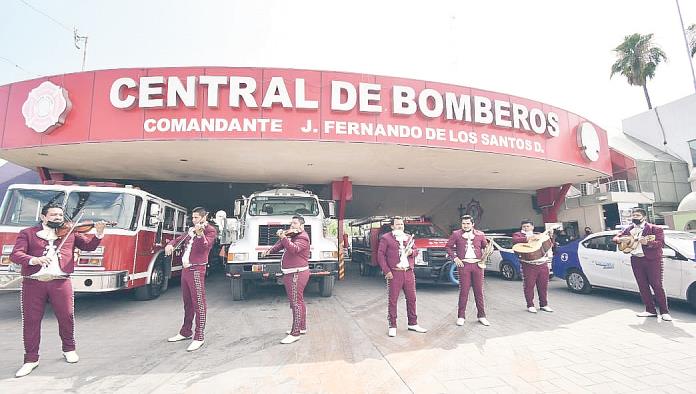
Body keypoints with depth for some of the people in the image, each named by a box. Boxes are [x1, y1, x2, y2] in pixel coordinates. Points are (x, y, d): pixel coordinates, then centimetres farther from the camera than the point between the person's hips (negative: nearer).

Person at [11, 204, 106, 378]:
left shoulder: (70, 232, 11)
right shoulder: (27, 233, 7)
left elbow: (89, 246, 10)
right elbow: (15, 254, -3)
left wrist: (99, 234, -9)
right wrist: (33, 260, -24)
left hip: (60, 282, 0)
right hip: (33, 283, 0)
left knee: (67, 316, 5)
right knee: (31, 320, 7)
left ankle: (69, 349, 27)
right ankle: (31, 359, 22)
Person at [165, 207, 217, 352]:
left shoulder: (210, 230, -7)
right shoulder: (191, 230, 17)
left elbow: (205, 245, -23)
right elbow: (179, 239, 25)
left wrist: (200, 234, -42)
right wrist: (170, 244, 3)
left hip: (196, 270, -8)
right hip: (185, 269, 9)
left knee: (199, 303, -6)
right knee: (187, 303, 18)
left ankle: (199, 337, -1)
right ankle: (186, 332, 31)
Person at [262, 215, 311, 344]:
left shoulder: (302, 238, -15)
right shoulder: (292, 236, 16)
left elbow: (293, 249, -33)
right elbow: (280, 245, 27)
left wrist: (283, 237, -41)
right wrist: (270, 250, 15)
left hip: (296, 274, -11)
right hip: (291, 274, 11)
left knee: (296, 303, -7)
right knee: (299, 301, 19)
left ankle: (295, 333, -1)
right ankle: (302, 327, 32)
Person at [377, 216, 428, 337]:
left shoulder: (409, 237, 17)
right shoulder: (385, 238, -1)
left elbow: (415, 250, 24)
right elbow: (380, 255, -5)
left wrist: (412, 252, -1)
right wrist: (386, 271, -11)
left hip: (409, 273, 5)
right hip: (394, 273, -5)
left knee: (411, 298, 11)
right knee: (392, 300, 1)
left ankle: (413, 323, 25)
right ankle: (392, 326, 12)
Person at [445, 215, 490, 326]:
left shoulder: (480, 234, 9)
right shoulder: (456, 234, 4)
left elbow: (486, 247, 17)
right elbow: (448, 246, 8)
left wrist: (484, 258, 0)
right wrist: (455, 258, -1)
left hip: (477, 264, 2)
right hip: (463, 265, -2)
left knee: (479, 291, 7)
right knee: (463, 291, -1)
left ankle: (481, 316, 18)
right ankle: (461, 316, 7)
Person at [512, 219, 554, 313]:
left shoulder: (539, 235, 21)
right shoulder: (518, 234, 4)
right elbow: (514, 240, -18)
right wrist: (528, 238, -25)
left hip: (543, 264, 4)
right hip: (529, 265, -4)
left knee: (543, 285, 9)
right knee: (529, 286, -1)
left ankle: (544, 305, 24)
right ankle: (530, 305, 12)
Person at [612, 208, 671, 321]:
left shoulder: (655, 229, -4)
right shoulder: (628, 229, 13)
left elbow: (661, 243, -13)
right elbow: (615, 238, 14)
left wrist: (647, 243, -30)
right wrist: (620, 239, -8)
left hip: (652, 260, -5)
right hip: (636, 260, 5)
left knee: (657, 286, -3)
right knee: (643, 286, 8)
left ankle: (665, 312, 8)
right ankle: (650, 310, 17)